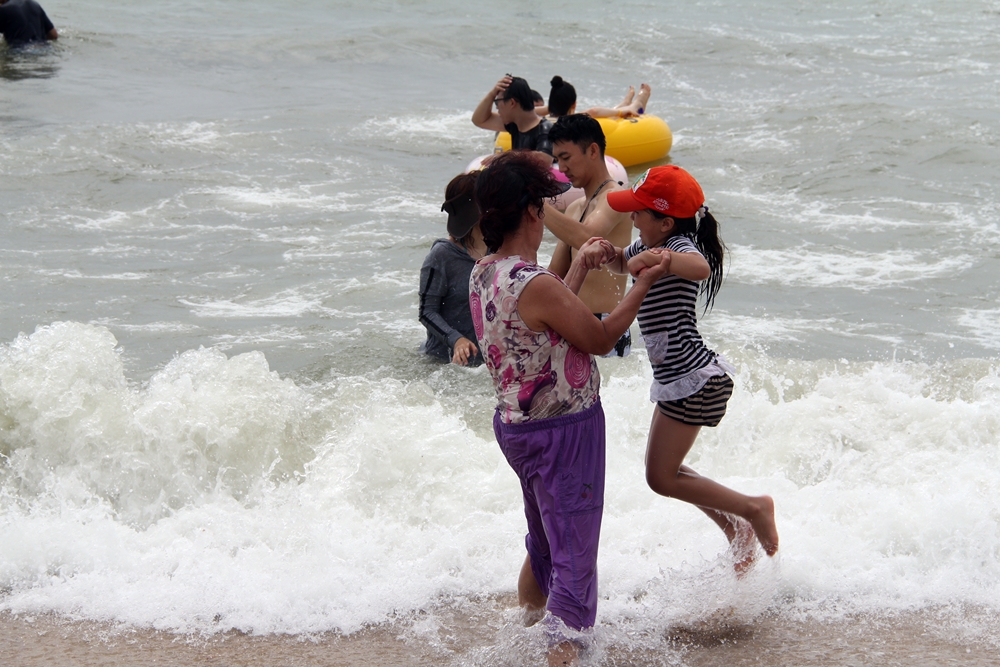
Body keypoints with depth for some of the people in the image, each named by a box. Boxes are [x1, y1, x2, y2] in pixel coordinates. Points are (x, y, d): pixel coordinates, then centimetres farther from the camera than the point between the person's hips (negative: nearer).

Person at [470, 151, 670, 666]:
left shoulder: (482, 275, -1)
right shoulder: (536, 285, -28)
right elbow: (600, 338, -16)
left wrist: (580, 266, 18)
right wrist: (643, 284, -5)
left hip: (514, 425, 9)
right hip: (563, 432, -9)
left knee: (543, 542, 28)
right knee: (574, 556, 4)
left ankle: (527, 625, 44)